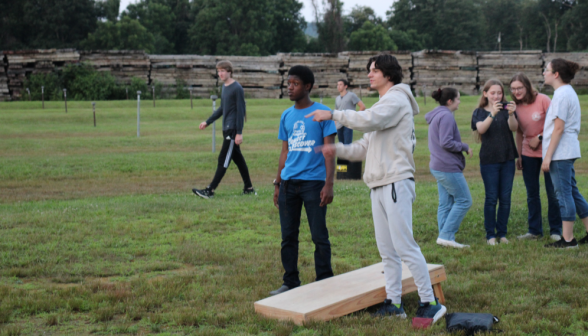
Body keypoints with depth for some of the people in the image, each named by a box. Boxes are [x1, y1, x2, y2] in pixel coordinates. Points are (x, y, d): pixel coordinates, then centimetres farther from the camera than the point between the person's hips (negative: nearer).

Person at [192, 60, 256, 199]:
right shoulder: (224, 87, 13)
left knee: (223, 159, -8)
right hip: (226, 129, 9)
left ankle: (210, 190, -10)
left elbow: (241, 111, -14)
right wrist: (208, 122, 22)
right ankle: (249, 188, 18)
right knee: (238, 158, 12)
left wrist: (239, 133, -17)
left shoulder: (237, 88, -12)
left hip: (233, 130, -9)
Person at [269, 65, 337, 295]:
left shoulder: (322, 113, -3)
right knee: (288, 236, 8)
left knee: (319, 236, 0)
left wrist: (329, 184, -12)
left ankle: (324, 283, 10)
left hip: (313, 182, -5)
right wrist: (278, 183, 16)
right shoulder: (286, 116, 12)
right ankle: (291, 283, 17)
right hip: (289, 182, 5)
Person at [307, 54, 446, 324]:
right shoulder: (382, 105, 24)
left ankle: (430, 303, -6)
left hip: (396, 183, -10)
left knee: (405, 246, -11)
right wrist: (338, 149, 5)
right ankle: (394, 303, 16)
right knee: (386, 250, 11)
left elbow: (367, 121, -25)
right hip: (379, 185, 10)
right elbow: (366, 147, 20)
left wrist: (333, 114, -15)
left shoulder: (397, 99, -7)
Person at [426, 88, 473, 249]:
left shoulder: (437, 115, 17)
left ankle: (445, 237, 10)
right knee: (464, 200, -5)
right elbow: (446, 143, -22)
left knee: (445, 203, 10)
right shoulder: (446, 116, -15)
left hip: (438, 167, 10)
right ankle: (446, 235, -8)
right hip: (448, 167, -10)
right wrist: (465, 147, -9)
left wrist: (462, 147, 14)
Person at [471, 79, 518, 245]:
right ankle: (490, 234, 6)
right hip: (489, 160, -2)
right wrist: (492, 114, -32)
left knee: (505, 198, 4)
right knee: (491, 198, -1)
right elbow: (481, 129, -18)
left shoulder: (506, 109, 6)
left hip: (508, 159, 2)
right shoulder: (480, 112, 2)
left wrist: (511, 114, -31)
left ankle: (502, 232, 14)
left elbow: (514, 128, -12)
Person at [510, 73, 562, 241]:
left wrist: (540, 138, -17)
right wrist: (519, 155, 9)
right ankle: (534, 230, 19)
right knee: (532, 194, 9)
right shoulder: (515, 106, 2)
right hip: (528, 154, 4)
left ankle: (556, 230, 13)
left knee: (553, 193, 2)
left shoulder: (542, 100, -12)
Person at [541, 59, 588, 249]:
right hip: (569, 151, 10)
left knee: (564, 194, -5)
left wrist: (548, 156, -18)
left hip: (560, 153, -10)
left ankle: (568, 239, -1)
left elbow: (558, 128, -19)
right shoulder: (569, 92, 16)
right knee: (572, 192, 15)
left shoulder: (561, 94, -15)